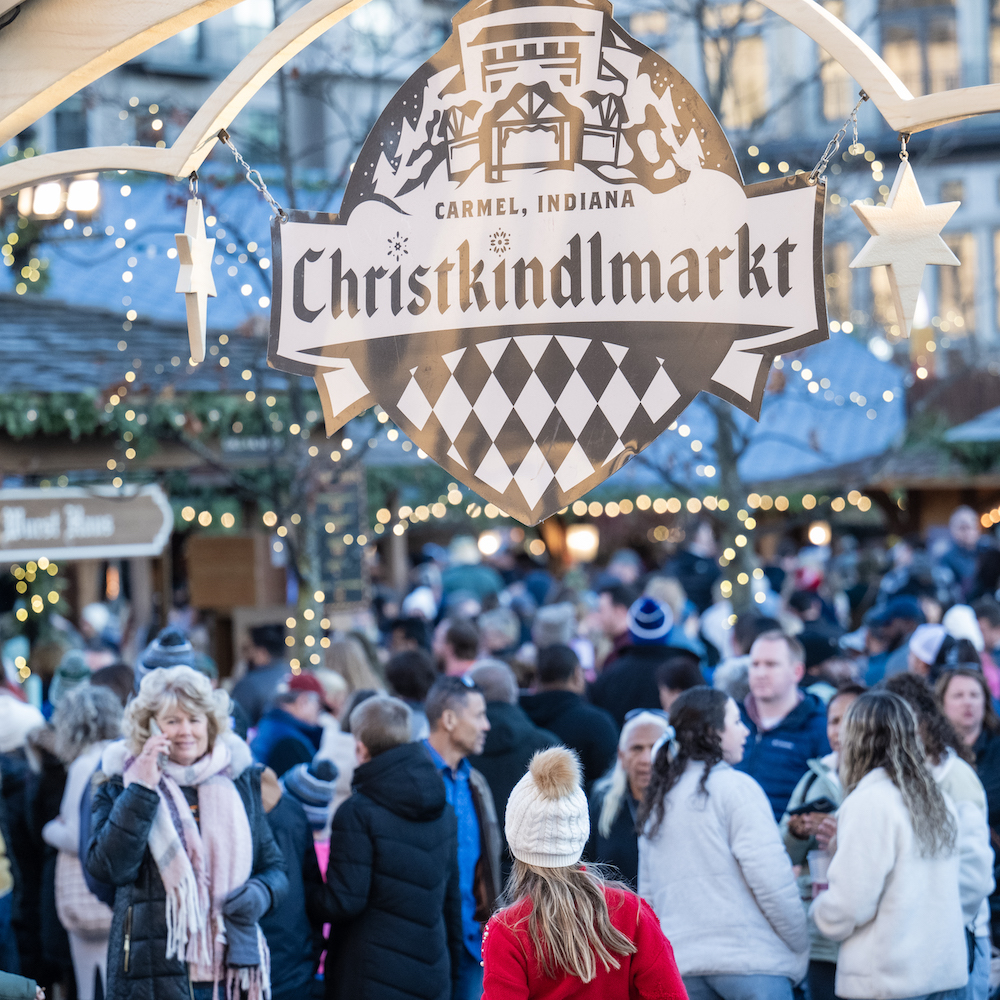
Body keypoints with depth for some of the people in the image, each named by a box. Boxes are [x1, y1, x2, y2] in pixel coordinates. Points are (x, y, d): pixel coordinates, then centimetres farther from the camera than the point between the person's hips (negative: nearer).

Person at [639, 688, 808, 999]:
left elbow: (648, 893, 17)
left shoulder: (657, 801, 18)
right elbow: (770, 877, -10)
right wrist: (800, 945, -1)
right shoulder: (735, 786, -4)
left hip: (682, 965, 6)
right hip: (751, 961, -6)